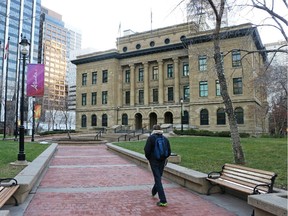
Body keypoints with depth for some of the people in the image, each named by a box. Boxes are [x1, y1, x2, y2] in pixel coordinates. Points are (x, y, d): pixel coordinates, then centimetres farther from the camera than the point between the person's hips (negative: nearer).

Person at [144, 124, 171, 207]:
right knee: (158, 177, 23)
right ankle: (154, 191, 47)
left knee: (158, 179, -3)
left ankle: (163, 201, -7)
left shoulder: (151, 138, -10)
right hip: (162, 161, 5)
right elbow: (169, 152, 4)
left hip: (154, 161, -5)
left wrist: (148, 158, 4)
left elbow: (147, 150, -13)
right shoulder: (165, 139, 2)